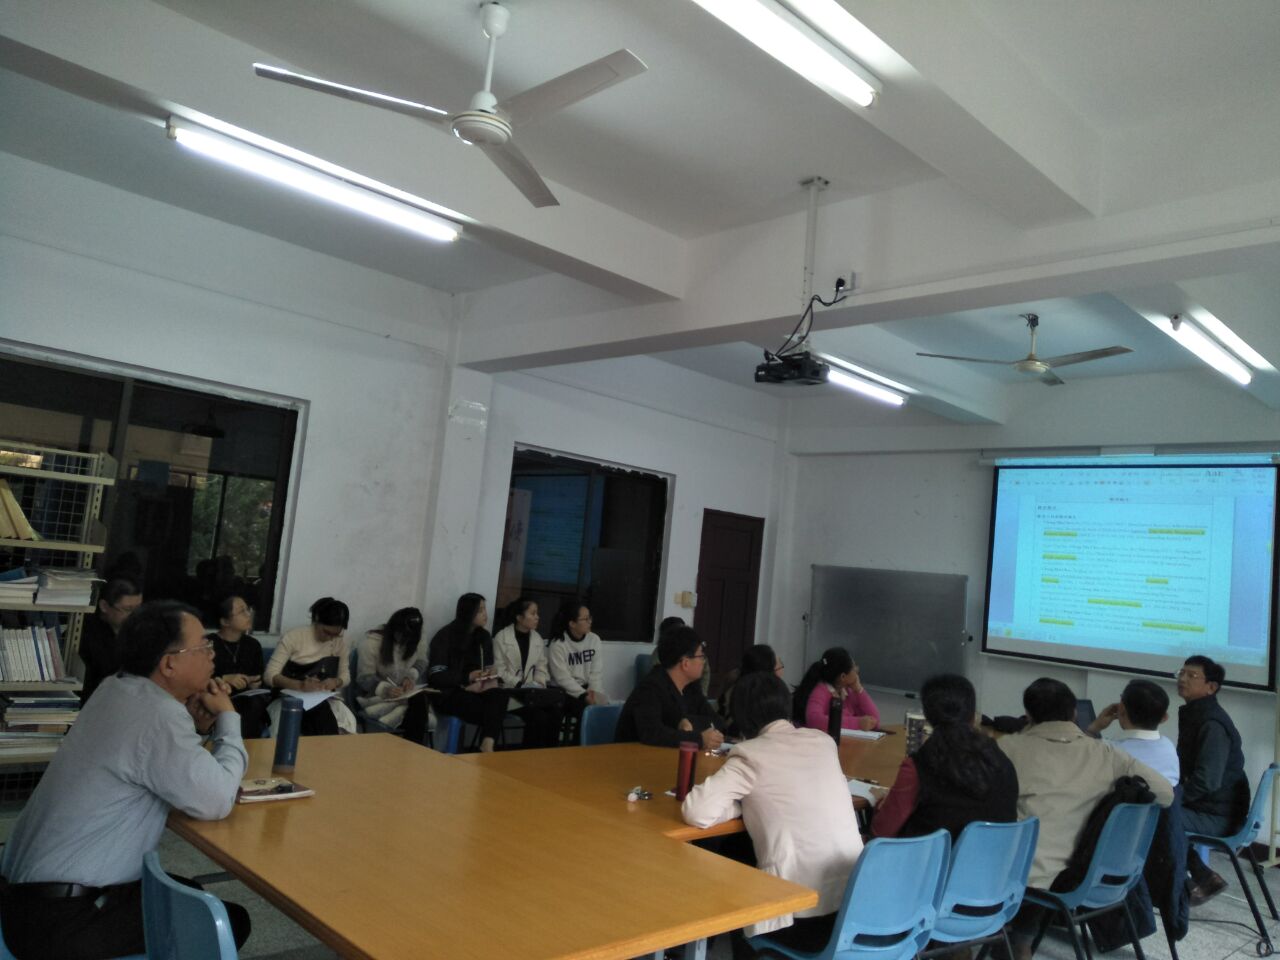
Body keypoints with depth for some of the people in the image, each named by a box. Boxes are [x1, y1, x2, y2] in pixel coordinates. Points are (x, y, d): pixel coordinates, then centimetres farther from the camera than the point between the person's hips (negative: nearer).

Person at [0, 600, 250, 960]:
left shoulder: (115, 691, 4)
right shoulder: (159, 714, -25)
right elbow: (217, 800, -27)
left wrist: (196, 725, 0)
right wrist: (228, 717, -11)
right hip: (59, 920, -9)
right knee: (229, 922, 1)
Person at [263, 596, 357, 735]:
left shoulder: (340, 640, 1)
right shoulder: (294, 637, -13)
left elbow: (345, 675, 8)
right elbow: (269, 676, -16)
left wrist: (336, 682, -17)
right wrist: (300, 685, -34)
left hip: (322, 698, 4)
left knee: (347, 719, -27)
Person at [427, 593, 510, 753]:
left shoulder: (483, 636, 12)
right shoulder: (445, 636, -4)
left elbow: (489, 668, 13)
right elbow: (436, 676, -11)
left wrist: (487, 677, -12)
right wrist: (468, 678, -21)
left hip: (474, 690, 5)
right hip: (447, 693, -5)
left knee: (499, 695, -31)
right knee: (492, 711, -32)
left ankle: (487, 746, -41)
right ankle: (487, 746, -18)